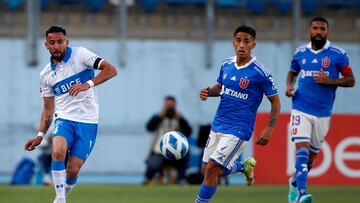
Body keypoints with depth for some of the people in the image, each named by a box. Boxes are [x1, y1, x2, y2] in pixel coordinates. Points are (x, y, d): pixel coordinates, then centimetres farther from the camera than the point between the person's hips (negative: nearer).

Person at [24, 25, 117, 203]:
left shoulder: (80, 55, -3)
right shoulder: (46, 75, 10)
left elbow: (111, 70, -13)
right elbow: (48, 110, 17)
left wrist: (88, 84, -25)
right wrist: (40, 135, 4)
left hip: (87, 122, -2)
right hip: (64, 119, 2)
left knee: (72, 171, -8)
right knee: (58, 151, -30)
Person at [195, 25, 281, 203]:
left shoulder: (260, 73, -13)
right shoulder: (226, 65, 3)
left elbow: (275, 102, -5)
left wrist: (269, 129, -14)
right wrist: (208, 92, -2)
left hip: (238, 130, -7)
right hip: (218, 126, 7)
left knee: (212, 169, -14)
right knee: (207, 170, 10)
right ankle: (244, 166, 35)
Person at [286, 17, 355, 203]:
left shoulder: (337, 55, -2)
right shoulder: (300, 53, 6)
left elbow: (350, 80, -1)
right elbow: (292, 73, 23)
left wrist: (330, 81, -17)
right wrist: (289, 86, 1)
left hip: (322, 113, 0)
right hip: (301, 109, 0)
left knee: (312, 155, 11)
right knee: (302, 148, -18)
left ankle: (294, 183, 38)